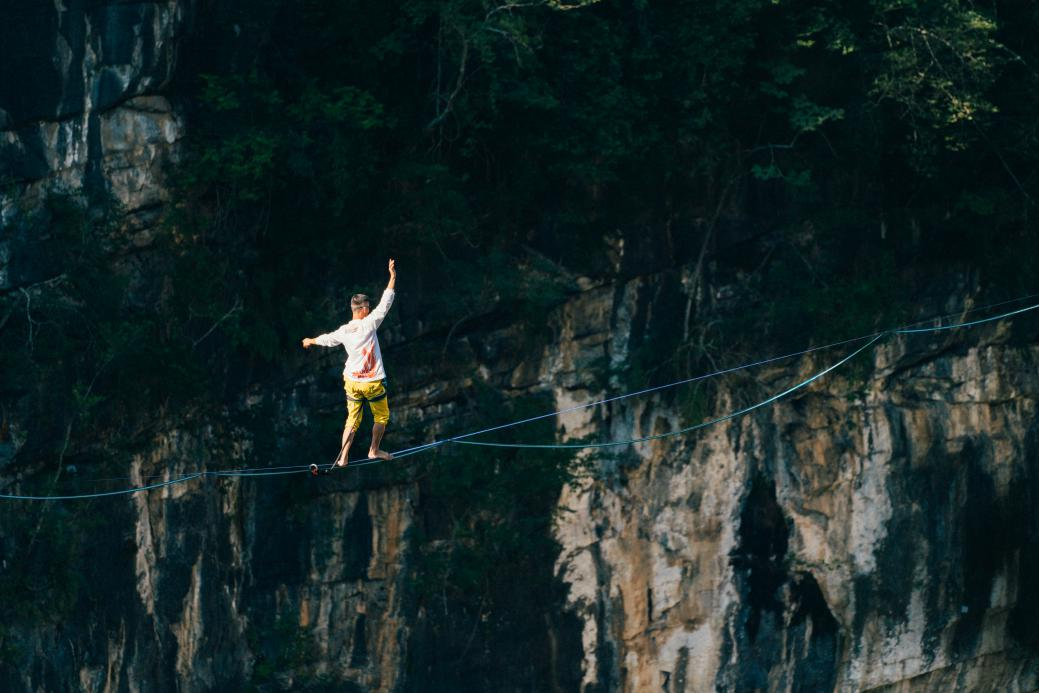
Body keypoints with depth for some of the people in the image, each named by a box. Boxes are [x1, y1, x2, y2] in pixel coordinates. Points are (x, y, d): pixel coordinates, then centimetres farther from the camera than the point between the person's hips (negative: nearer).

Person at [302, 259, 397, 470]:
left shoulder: (343, 331, -2)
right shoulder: (368, 324, -16)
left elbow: (327, 339, 18)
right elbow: (385, 303, -14)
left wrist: (311, 341, 40)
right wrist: (393, 277, -7)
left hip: (352, 381, 4)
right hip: (373, 382, -4)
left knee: (352, 420, 12)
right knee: (381, 417, 18)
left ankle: (343, 458, 6)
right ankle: (374, 450, 26)